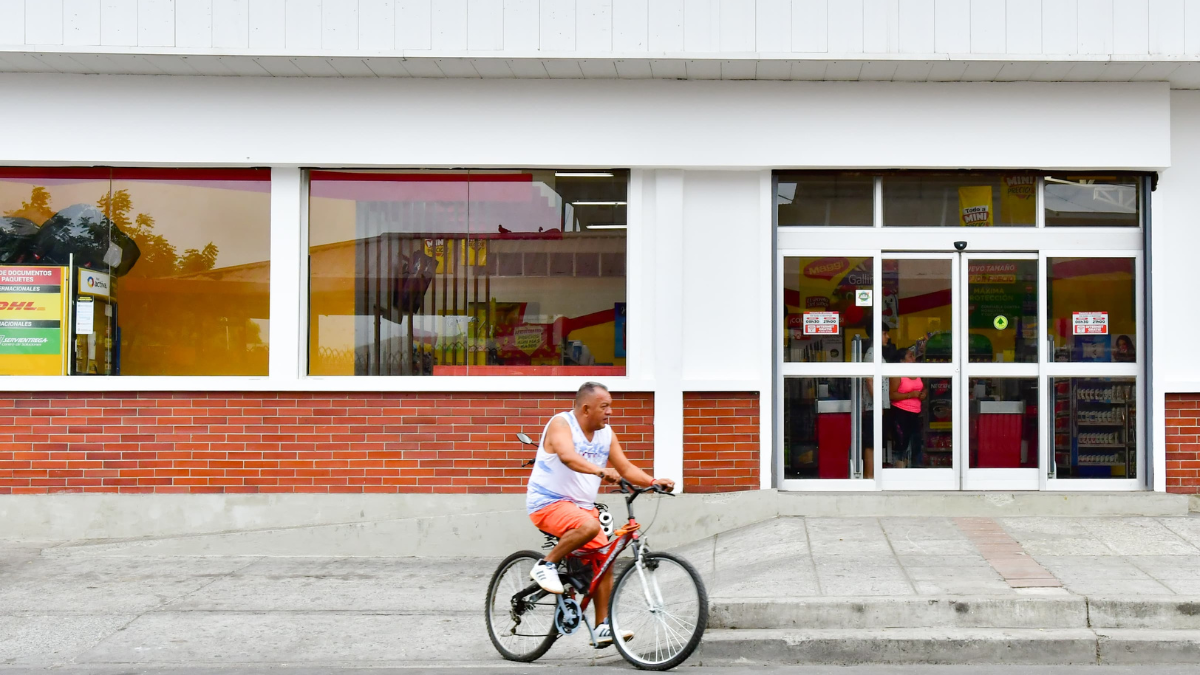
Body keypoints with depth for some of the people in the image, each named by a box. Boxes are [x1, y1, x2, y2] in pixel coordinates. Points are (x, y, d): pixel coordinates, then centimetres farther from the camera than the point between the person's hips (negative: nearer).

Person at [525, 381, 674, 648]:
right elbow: (568, 456, -33)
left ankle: (603, 628, 7)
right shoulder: (561, 423, -14)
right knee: (589, 526, -33)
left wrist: (653, 482, -10)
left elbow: (626, 468, 7)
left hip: (582, 506, 7)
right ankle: (546, 565, -13)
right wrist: (600, 471, -48)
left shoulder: (606, 434, 7)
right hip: (548, 503, -7)